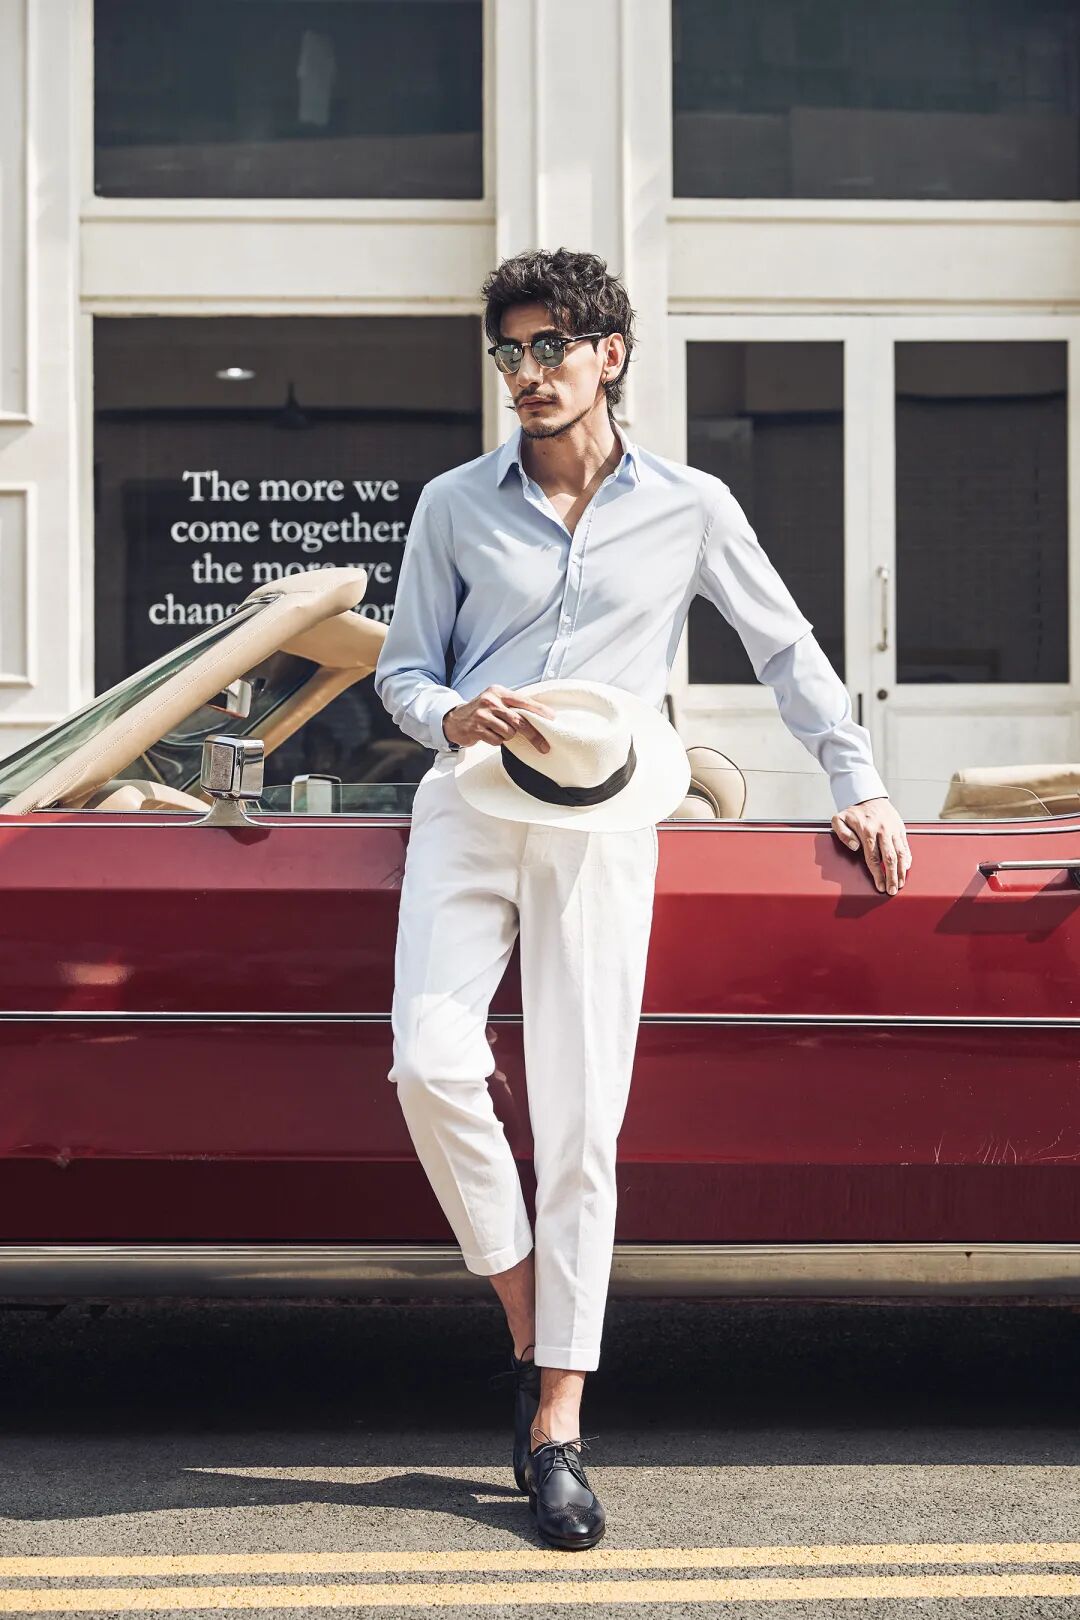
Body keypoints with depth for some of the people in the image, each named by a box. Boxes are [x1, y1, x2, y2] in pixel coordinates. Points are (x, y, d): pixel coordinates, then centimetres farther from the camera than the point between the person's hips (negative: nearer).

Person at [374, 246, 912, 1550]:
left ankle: (556, 1423, 3)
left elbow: (786, 649, 16)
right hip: (468, 808, 1)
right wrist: (452, 717, -12)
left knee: (580, 1126, -5)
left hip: (601, 827, -1)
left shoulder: (690, 508, 6)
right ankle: (526, 1319, 2)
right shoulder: (455, 504, 8)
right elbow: (400, 670, 11)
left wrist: (858, 785, 12)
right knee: (432, 1063, -20)